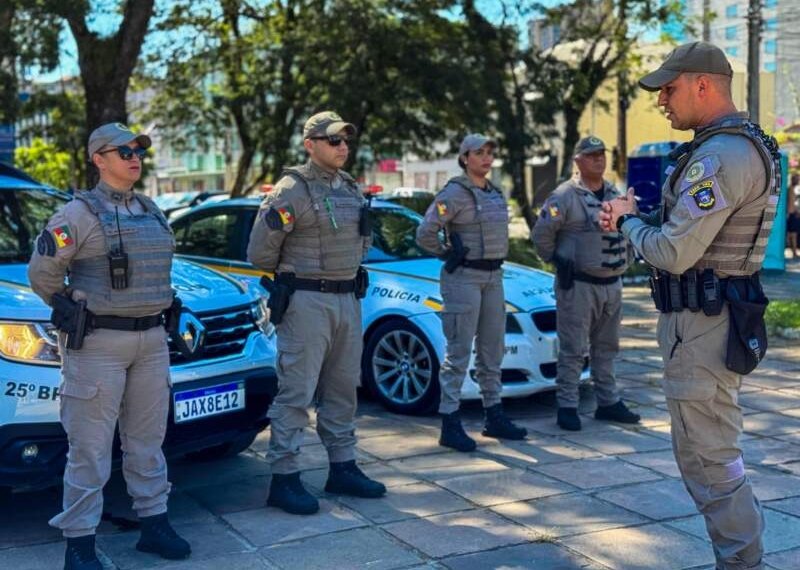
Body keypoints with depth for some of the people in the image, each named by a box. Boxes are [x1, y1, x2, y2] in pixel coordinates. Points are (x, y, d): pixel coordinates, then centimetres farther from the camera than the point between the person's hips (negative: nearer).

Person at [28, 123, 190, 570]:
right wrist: (74, 312, 1)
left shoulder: (152, 212, 13)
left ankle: (154, 524, 26)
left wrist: (154, 310, 14)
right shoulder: (79, 214, -8)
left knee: (148, 439, 14)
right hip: (98, 344, -6)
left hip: (152, 339, 7)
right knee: (90, 447, -1)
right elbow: (42, 274, -6)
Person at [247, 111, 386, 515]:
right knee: (296, 393, -4)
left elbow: (362, 240, 26)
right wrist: (293, 274, 5)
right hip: (307, 302, -8)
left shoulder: (351, 189, 12)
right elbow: (260, 251, -10)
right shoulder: (293, 189, -11)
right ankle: (284, 479, 3)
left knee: (342, 390, 14)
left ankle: (343, 469, 24)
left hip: (348, 298, 8)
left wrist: (346, 271, 14)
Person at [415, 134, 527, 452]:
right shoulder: (455, 193, -11)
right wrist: (449, 254, -5)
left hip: (494, 276, 8)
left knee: (492, 351, 14)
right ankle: (450, 426, -1)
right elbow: (425, 233, -18)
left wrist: (494, 259, 14)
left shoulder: (495, 193, 13)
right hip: (464, 278, -8)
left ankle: (494, 417, 25)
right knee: (459, 353, -6)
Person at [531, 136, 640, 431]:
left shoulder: (615, 194, 11)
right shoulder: (565, 196, -11)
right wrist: (557, 260, -7)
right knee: (573, 350, -3)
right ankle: (567, 407, 4)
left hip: (612, 284, 7)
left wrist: (624, 258, 16)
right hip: (578, 285, -7)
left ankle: (608, 402, 24)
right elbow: (541, 233, -11)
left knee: (606, 348, 14)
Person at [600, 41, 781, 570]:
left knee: (707, 456, -4)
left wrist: (628, 220, -4)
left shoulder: (720, 156, -21)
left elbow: (673, 254, -23)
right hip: (713, 314, 11)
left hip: (702, 326, -11)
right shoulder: (746, 144, 13)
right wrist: (637, 216, 4)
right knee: (711, 450, 19)